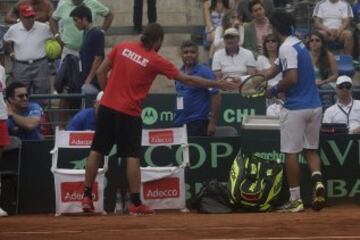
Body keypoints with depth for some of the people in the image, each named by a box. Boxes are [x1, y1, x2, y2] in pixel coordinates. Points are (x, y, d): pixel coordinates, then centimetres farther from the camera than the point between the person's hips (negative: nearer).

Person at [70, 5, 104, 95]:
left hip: (92, 83, -10)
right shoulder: (87, 34, 14)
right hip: (85, 82, 10)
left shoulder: (96, 34, -13)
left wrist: (89, 80, -18)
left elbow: (98, 59, -17)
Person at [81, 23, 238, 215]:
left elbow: (101, 72, 6)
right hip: (129, 112, -4)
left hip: (107, 106, 4)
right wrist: (218, 84, 6)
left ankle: (87, 197, 10)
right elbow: (187, 79, -1)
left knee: (97, 151, 10)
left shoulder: (122, 47, 4)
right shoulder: (156, 61, -6)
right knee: (132, 157, 0)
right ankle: (136, 204, -1)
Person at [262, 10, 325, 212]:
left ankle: (296, 199, 3)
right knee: (311, 149, 16)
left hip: (295, 108, -8)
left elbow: (291, 78, -24)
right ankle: (318, 181, -10)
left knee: (291, 153, 1)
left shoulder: (287, 48, -13)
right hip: (314, 106, 8)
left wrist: (274, 91, -7)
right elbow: (273, 71, 21)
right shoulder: (298, 44, 16)